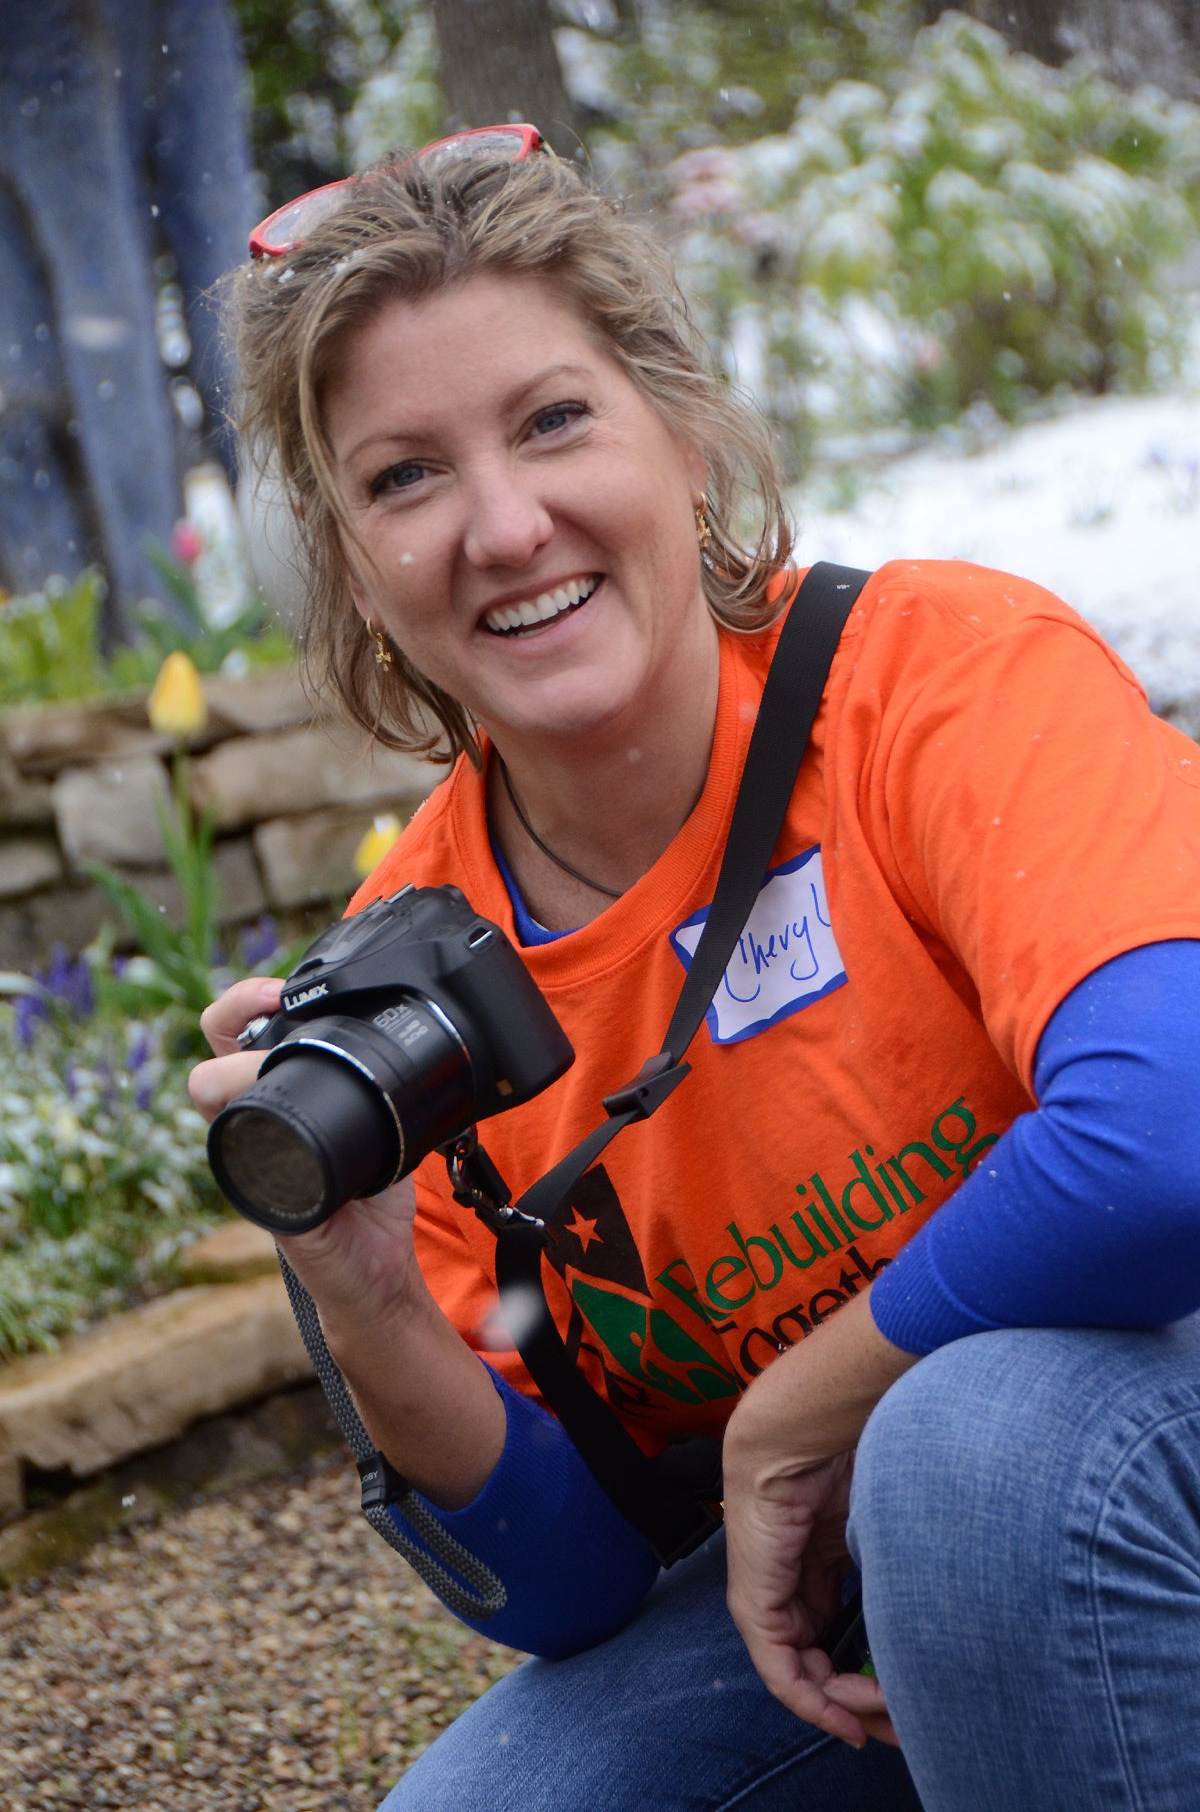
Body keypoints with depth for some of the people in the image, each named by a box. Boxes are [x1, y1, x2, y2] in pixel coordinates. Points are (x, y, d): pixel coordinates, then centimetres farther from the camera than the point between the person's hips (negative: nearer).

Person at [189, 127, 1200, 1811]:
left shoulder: (950, 667, -20)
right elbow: (576, 1591, -2)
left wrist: (783, 1425, -24)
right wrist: (371, 1311, -22)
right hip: (820, 1581, 5)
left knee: (981, 1433, -36)